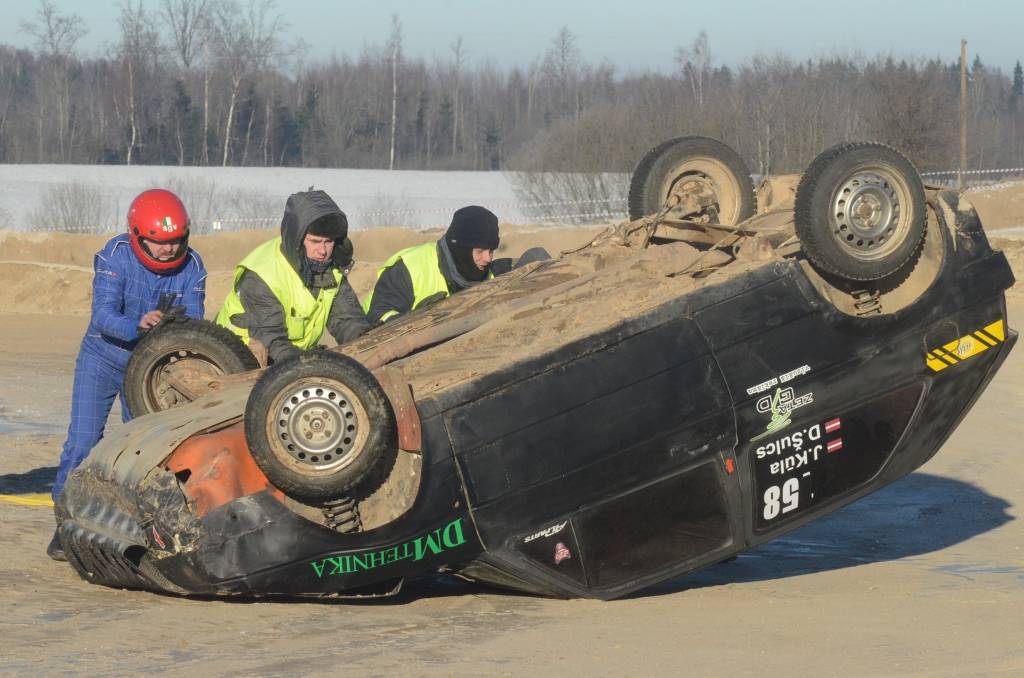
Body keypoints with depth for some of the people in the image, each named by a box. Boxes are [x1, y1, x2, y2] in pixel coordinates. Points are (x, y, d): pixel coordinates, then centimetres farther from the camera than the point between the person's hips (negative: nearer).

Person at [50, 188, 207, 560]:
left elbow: (193, 320, -17)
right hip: (104, 358, -3)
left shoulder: (191, 266, -13)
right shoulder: (115, 256, -23)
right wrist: (137, 325, -51)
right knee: (82, 442, -10)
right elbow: (103, 315, -32)